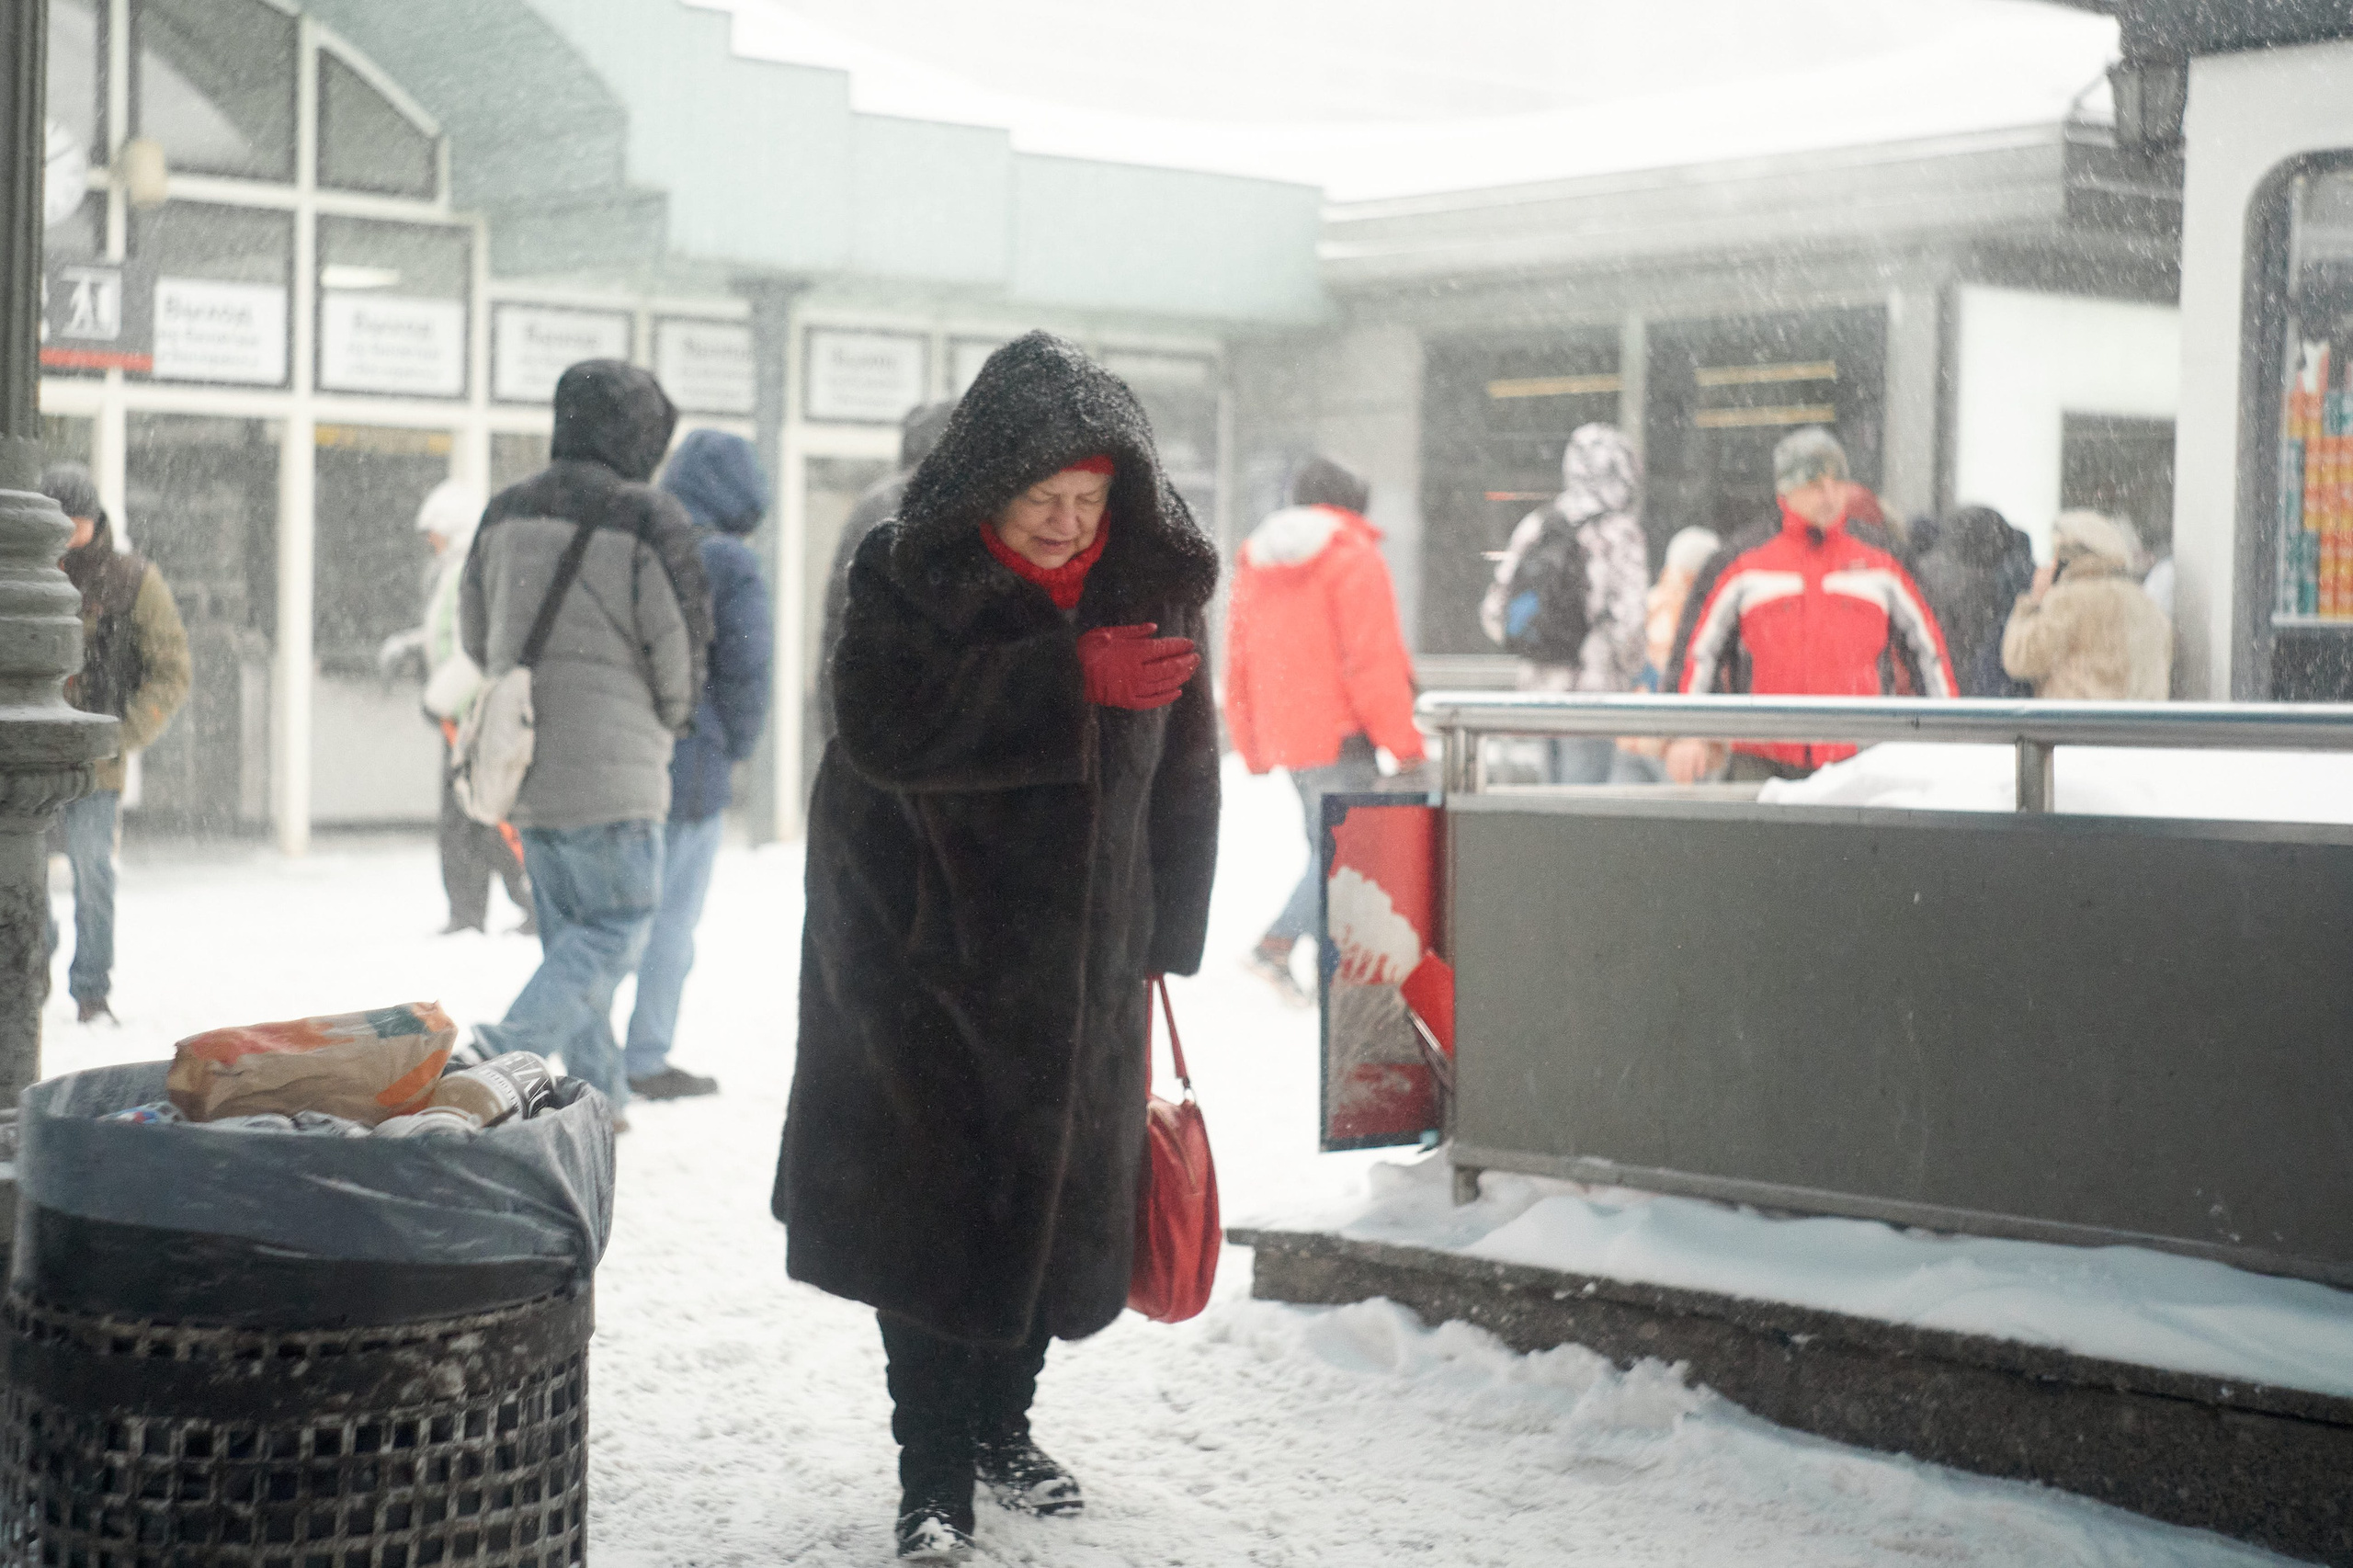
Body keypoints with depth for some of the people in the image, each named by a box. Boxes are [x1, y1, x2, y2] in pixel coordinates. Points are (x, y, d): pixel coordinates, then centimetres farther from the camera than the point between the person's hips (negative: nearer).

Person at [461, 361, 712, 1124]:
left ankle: (595, 1090, 21)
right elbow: (678, 643, -9)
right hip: (611, 769, -7)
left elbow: (475, 633, 15)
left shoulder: (505, 511, 7)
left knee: (570, 931, 17)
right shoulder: (647, 518, -13)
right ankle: (514, 1046, -16)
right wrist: (669, 717, 11)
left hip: (524, 758, 7)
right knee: (618, 925, 2)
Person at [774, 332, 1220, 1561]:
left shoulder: (1153, 583, 0)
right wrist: (1069, 679, -32)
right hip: (923, 951, -4)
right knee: (932, 1202, -4)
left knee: (1058, 1193, 12)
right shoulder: (909, 574, -12)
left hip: (1083, 963, 4)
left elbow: (1182, 765, 9)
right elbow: (885, 727, -27)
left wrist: (1165, 937, 7)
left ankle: (1002, 1424, 32)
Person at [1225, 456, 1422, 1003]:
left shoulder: (1255, 562, 16)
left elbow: (1237, 665, 18)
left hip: (1284, 738, 8)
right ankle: (1276, 945, -16)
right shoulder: (1353, 557, -6)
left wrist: (1254, 752, 22)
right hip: (1341, 733, -8)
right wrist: (1403, 741, -10)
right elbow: (1373, 660, -14)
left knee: (1326, 848, 15)